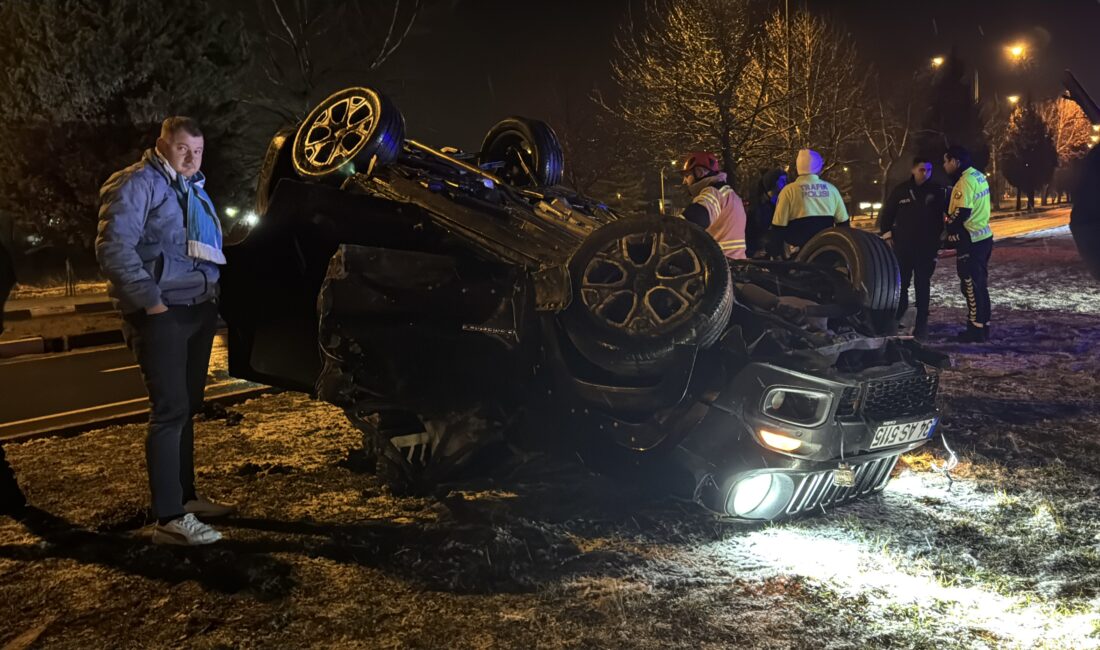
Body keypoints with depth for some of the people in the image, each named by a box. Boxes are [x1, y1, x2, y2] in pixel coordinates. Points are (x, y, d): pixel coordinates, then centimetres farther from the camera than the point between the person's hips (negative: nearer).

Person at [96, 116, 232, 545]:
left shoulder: (193, 189, 19)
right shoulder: (137, 184, -8)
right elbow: (114, 248, -18)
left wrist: (213, 293, 16)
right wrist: (151, 301, -21)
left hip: (198, 311, 9)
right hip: (162, 315, -9)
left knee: (186, 408, 14)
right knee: (170, 411, -12)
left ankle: (185, 496, 25)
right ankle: (169, 519, -11)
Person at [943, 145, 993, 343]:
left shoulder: (965, 182, -19)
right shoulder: (978, 176, 13)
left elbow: (961, 214, -23)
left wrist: (949, 232, -8)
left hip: (970, 241, -10)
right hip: (984, 237, 10)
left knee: (971, 286, -3)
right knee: (980, 285, 15)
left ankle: (977, 330, 2)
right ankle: (983, 326, 22)